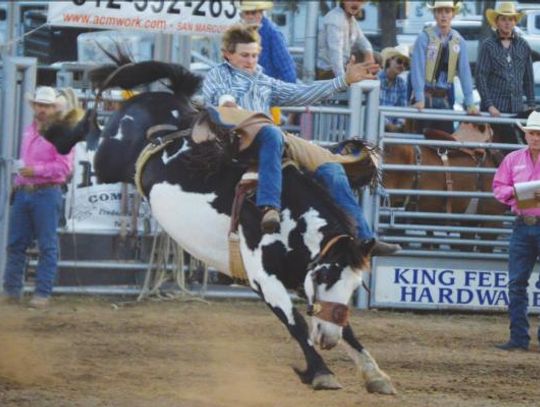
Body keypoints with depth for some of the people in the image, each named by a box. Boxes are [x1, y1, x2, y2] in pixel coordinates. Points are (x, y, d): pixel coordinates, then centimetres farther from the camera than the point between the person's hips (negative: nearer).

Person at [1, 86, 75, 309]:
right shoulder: (29, 131, 17)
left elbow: (65, 166, -13)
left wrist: (37, 170, -19)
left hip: (46, 193, -7)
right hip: (23, 192, 7)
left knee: (47, 246, -3)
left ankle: (42, 294, -1)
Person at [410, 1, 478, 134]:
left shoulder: (458, 41, 5)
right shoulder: (425, 37, -7)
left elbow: (465, 72, 2)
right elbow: (417, 69, -12)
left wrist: (470, 104, -3)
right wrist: (420, 100, -20)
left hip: (444, 98, 4)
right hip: (426, 97, -4)